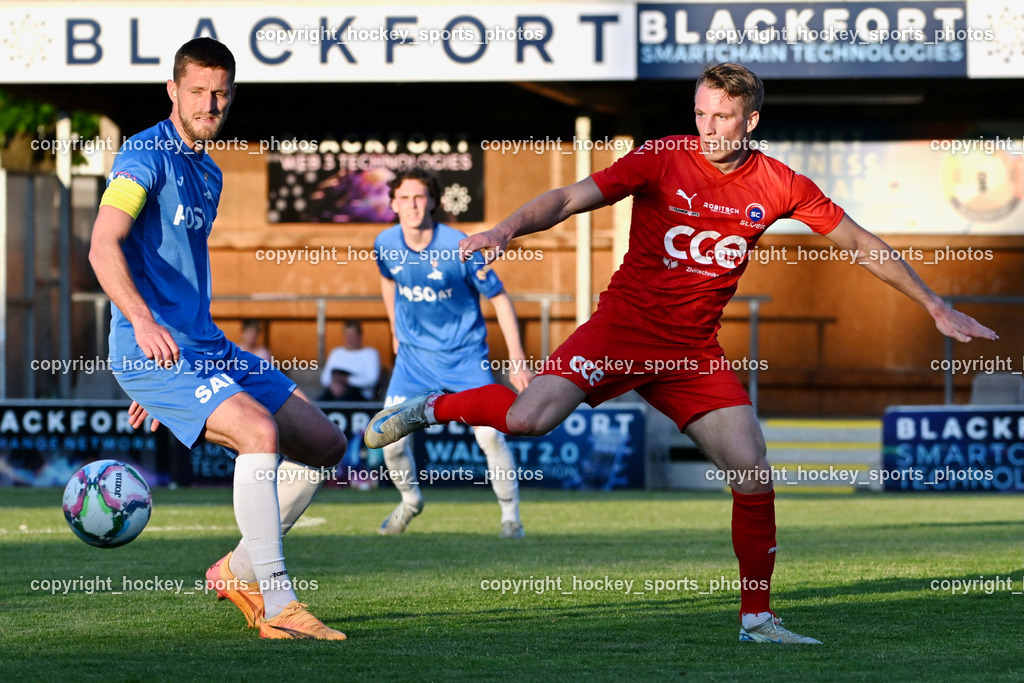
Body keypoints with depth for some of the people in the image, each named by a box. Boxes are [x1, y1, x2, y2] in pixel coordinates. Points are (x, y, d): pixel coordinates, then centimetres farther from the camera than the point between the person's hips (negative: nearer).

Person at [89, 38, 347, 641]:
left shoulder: (209, 173, 19)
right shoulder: (147, 156, -8)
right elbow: (104, 247, -22)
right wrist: (143, 322, -38)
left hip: (208, 349, 9)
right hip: (151, 351, -9)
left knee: (326, 443, 5)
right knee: (260, 429, -28)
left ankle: (240, 569, 16)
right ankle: (278, 607, -25)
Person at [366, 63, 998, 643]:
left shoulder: (779, 186, -2)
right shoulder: (664, 159, -9)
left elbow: (861, 244, 7)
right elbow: (570, 199, -14)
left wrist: (935, 307, 8)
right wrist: (506, 229, -32)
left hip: (695, 350, 3)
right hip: (625, 326, -3)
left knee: (755, 477, -7)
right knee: (528, 419, -22)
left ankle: (756, 618, 10)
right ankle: (429, 407, 8)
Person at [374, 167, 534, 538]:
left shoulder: (459, 247, -21)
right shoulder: (385, 244, -10)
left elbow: (499, 298, -11)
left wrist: (517, 361, -14)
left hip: (465, 354, -3)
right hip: (414, 354, 3)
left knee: (489, 435, -16)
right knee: (391, 439, -5)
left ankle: (510, 514, 4)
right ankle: (410, 500, 26)